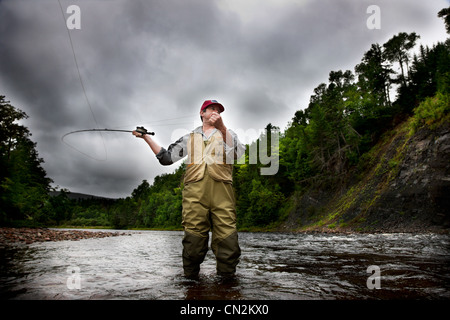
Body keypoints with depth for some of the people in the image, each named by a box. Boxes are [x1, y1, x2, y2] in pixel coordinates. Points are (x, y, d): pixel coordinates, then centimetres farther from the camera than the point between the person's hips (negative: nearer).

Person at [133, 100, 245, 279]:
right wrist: (146, 137, 16)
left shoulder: (227, 134, 22)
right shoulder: (190, 138, 27)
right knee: (193, 239, -6)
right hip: (194, 192, 1)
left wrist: (221, 128, -14)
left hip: (221, 191, -1)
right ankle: (190, 278, 5)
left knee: (227, 240, -9)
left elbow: (238, 152, -1)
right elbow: (166, 157, 22)